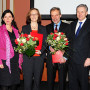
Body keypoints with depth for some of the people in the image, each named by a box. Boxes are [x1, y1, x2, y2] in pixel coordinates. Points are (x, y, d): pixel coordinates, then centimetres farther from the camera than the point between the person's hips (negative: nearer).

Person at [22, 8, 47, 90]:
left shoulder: (43, 28, 13)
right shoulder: (24, 28, 11)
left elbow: (45, 42, 7)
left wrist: (41, 51, -11)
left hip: (39, 58, 1)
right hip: (28, 58, -1)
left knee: (37, 80, 5)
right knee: (27, 80, -3)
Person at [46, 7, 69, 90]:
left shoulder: (67, 27, 2)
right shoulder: (47, 27, 11)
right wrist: (49, 47, -12)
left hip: (62, 58, -2)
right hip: (51, 58, 2)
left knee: (62, 81, 8)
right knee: (50, 80, 9)